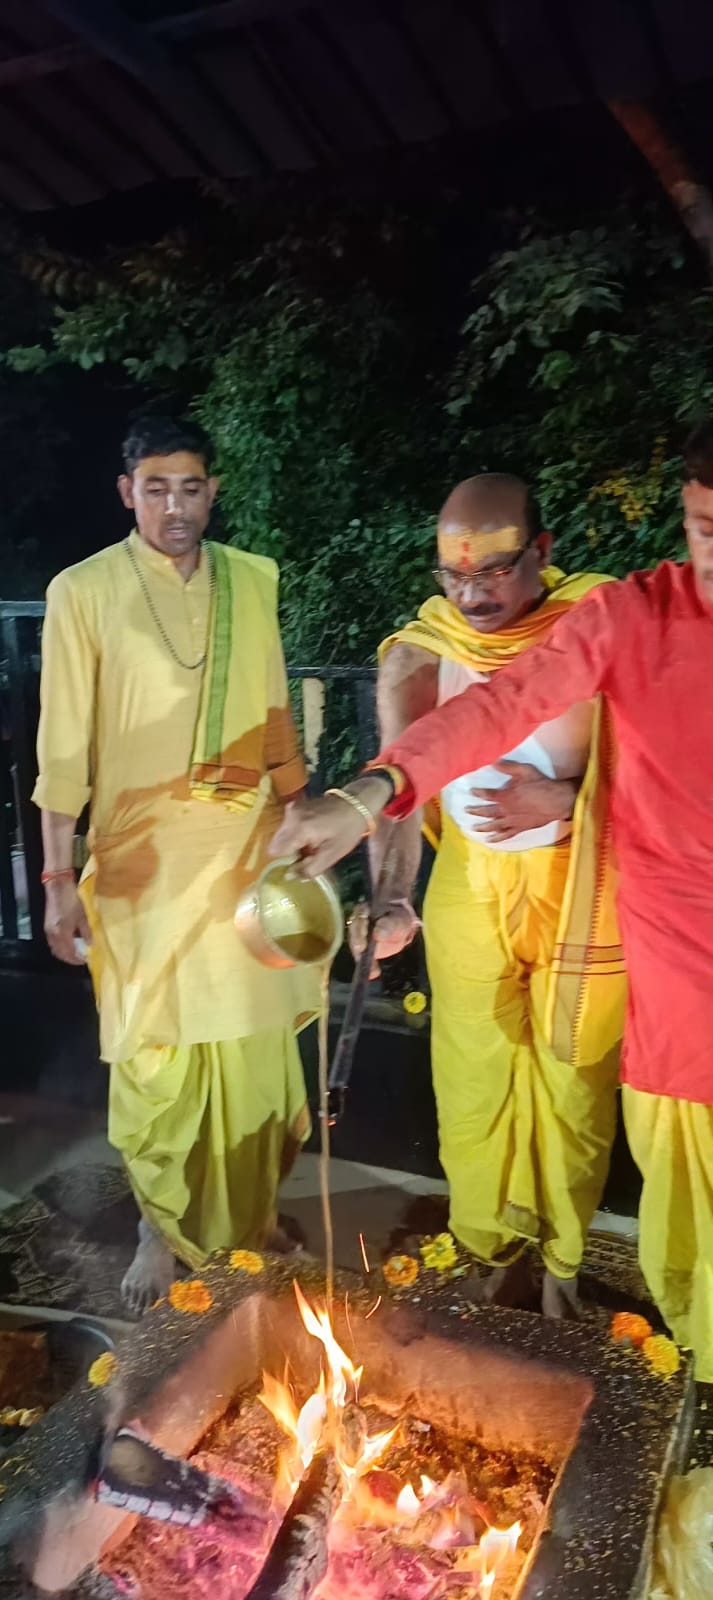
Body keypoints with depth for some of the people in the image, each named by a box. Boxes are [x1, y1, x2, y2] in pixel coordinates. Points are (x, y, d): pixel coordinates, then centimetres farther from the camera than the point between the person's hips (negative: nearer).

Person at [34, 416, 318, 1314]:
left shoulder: (253, 581, 6)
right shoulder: (82, 591, -4)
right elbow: (63, 746, -5)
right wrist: (58, 877, -7)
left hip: (246, 847, 3)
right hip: (143, 858, -3)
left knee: (255, 1043, 10)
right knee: (154, 1053, 4)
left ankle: (251, 1211, 33)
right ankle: (161, 1230, 27)